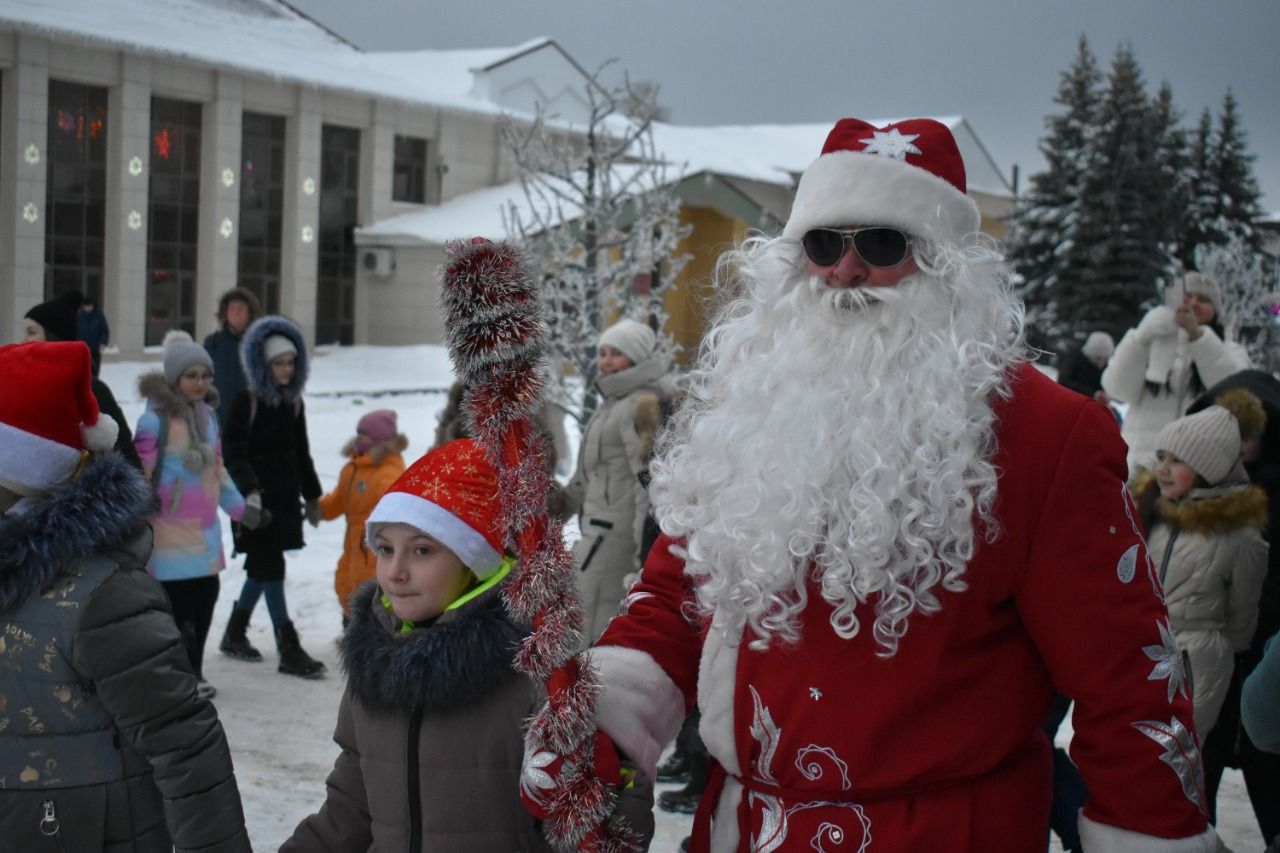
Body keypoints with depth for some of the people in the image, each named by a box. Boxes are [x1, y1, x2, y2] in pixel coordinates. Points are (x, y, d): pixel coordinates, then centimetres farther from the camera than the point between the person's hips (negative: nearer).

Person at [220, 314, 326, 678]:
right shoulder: (246, 402, -9)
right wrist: (250, 489, -27)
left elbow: (302, 454, 18)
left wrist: (312, 496, 20)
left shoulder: (293, 402, 10)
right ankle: (289, 650, -7)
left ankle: (235, 634, 29)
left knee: (262, 566, 13)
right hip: (257, 498, -7)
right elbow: (234, 454, -13)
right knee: (270, 566, -7)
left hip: (285, 496, 7)